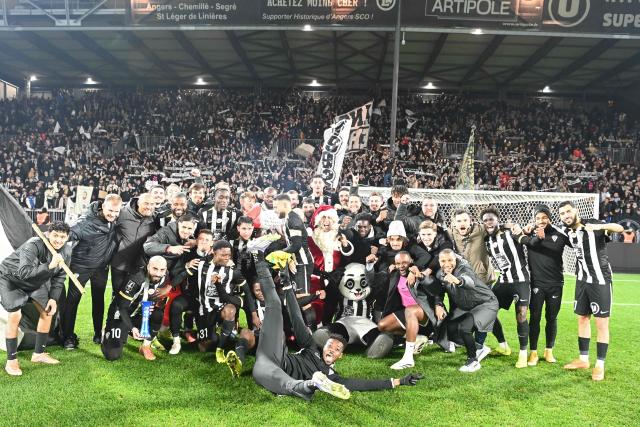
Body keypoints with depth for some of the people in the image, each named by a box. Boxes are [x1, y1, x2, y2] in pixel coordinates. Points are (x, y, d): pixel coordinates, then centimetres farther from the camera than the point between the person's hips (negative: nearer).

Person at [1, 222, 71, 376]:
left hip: (36, 281, 7)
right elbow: (23, 273, -44)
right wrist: (49, 266, -51)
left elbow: (59, 277, -2)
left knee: (48, 311, 2)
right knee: (15, 315, -18)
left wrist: (53, 298, -9)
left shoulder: (66, 252, -15)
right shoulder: (33, 245, -35)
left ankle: (39, 354, 18)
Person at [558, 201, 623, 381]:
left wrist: (601, 226, -46)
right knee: (582, 319, 13)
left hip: (600, 280, -6)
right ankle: (583, 359, 26)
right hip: (582, 280, 6)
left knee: (602, 323, -1)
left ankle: (600, 365, 9)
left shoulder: (593, 225, -15)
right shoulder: (566, 231, 1)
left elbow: (620, 228, -27)